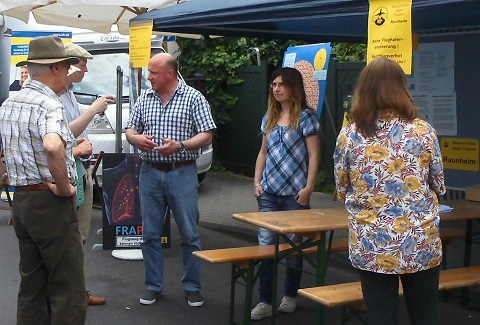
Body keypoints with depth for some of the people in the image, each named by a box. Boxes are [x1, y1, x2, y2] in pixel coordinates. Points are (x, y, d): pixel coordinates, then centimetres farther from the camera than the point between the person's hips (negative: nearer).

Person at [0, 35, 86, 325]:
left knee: (31, 287, 16)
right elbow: (53, 146, -37)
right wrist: (64, 187, -22)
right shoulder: (49, 105, -17)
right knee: (68, 292, -2)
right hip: (51, 203, -9)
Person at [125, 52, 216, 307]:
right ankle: (153, 286, 21)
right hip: (150, 173, 4)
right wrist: (136, 138, -9)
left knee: (189, 234, 2)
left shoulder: (193, 98, -3)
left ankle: (192, 287, 15)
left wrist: (179, 146, -20)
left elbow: (206, 136, -6)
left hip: (182, 174, -4)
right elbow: (130, 130, 15)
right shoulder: (144, 99, 10)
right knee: (150, 234, 8)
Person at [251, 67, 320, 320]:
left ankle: (290, 295, 24)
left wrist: (308, 188, -14)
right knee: (265, 244, -1)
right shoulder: (269, 118, 12)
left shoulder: (305, 117, -5)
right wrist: (257, 182, 8)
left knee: (293, 245, 8)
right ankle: (265, 301, 5)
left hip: (295, 193, -5)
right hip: (269, 192, 5)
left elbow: (313, 155, -8)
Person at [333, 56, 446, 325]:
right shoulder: (423, 131, -5)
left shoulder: (348, 136, -5)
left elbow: (342, 192, 5)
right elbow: (439, 187, 5)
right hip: (421, 244, 0)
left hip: (371, 246, 0)